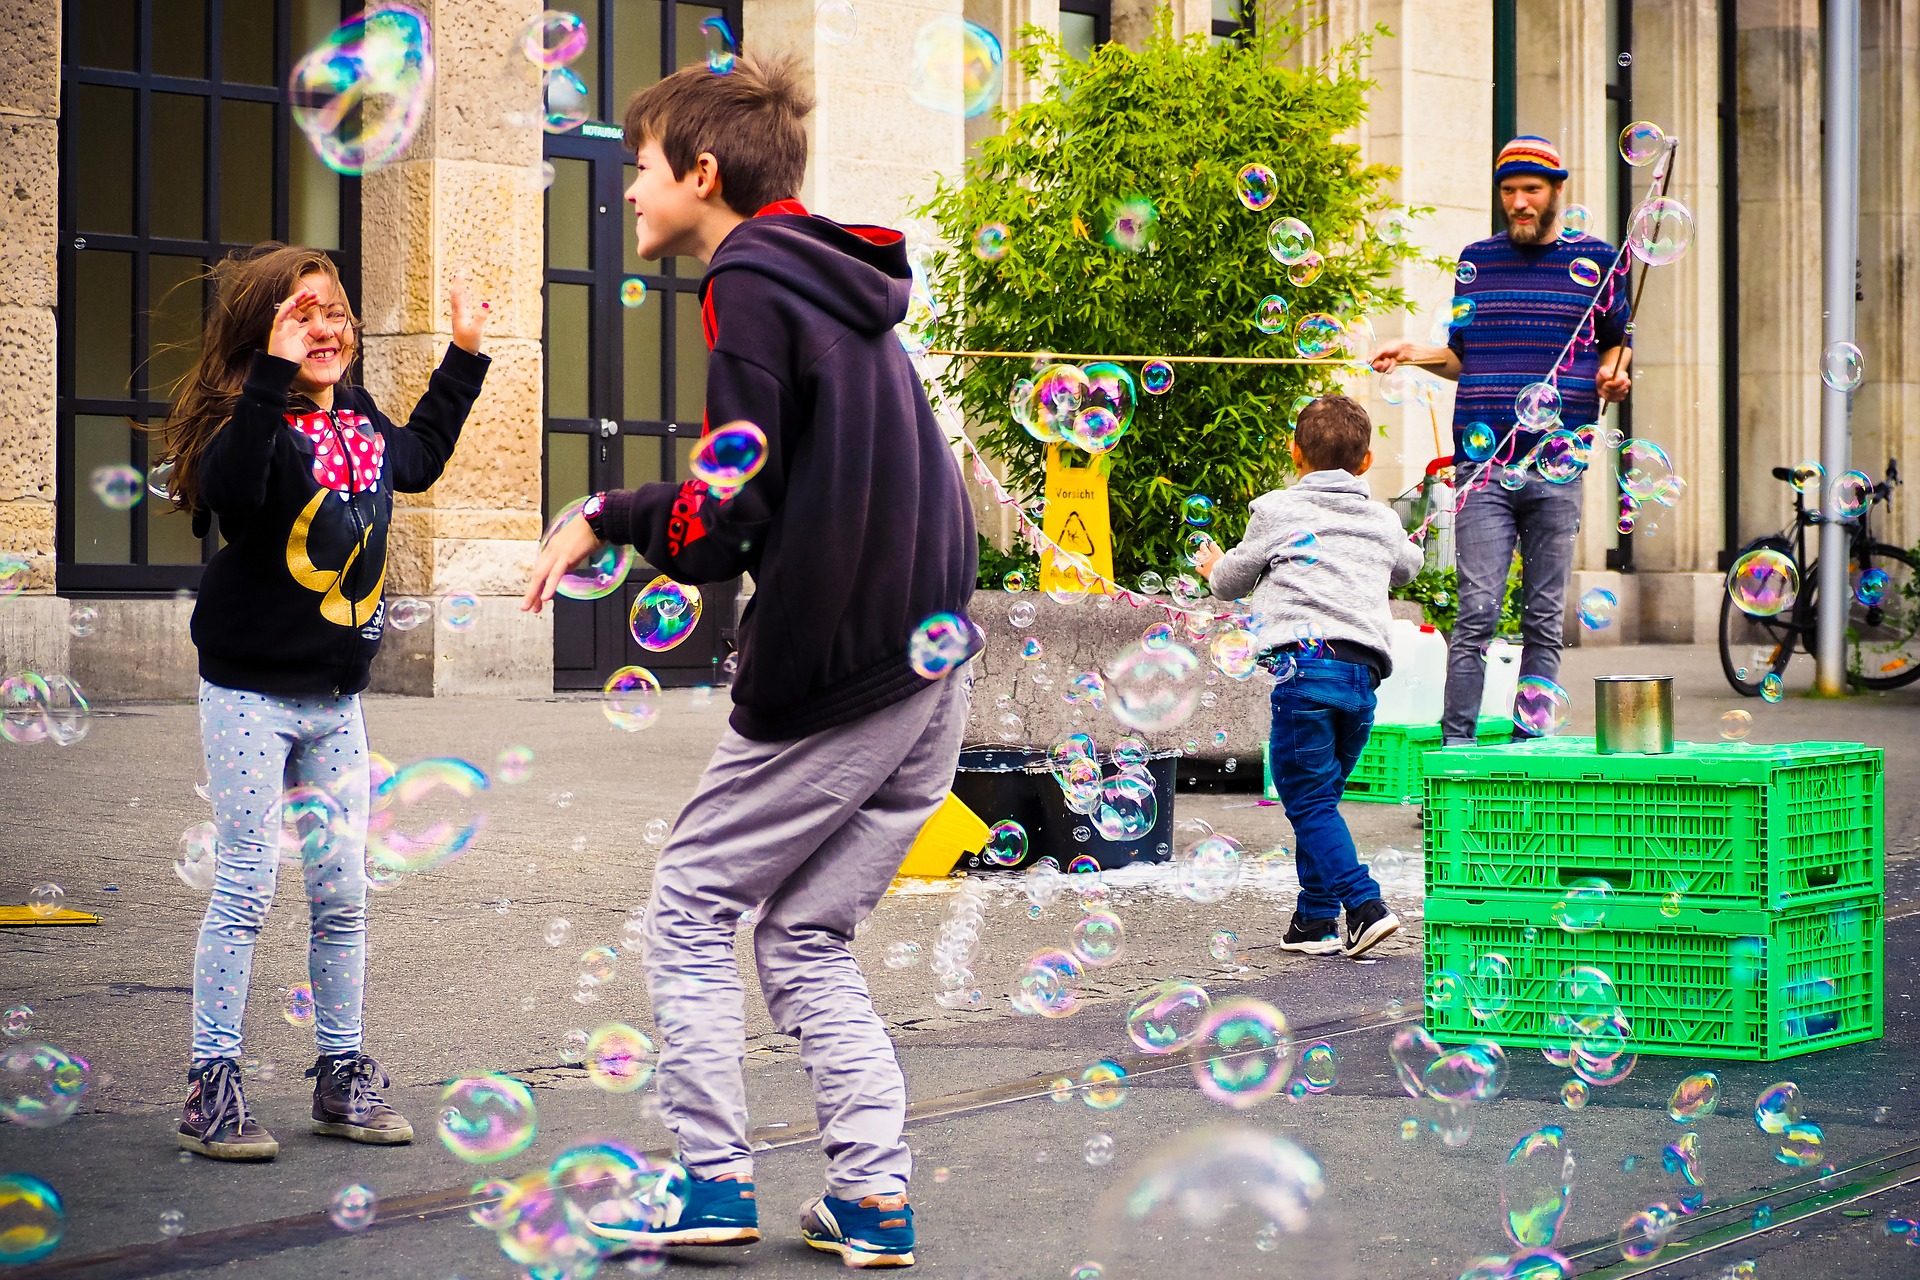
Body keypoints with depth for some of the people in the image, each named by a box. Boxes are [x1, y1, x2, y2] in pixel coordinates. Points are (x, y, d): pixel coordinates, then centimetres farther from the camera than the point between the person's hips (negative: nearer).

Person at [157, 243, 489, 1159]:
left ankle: (343, 1077, 20)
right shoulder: (254, 421, -15)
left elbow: (417, 459, 30)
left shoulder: (360, 420, 7)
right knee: (245, 890, -4)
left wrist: (464, 356, 30)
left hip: (336, 698, 7)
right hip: (250, 694, -7)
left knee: (343, 893, 10)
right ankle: (211, 1086, 5)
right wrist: (275, 374, -43)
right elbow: (228, 488, -39)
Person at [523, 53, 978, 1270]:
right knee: (809, 938, 14)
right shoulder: (846, 289, 18)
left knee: (691, 906, 6)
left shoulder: (751, 285, -9)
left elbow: (724, 524, -15)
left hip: (832, 676, -8)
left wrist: (606, 517, 0)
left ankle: (715, 1181, 5)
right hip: (936, 668, 8)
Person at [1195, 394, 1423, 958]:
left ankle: (1366, 905, -17)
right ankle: (1315, 920, 15)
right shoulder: (1384, 522, 20)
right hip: (1365, 676, 5)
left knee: (1309, 800, -3)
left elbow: (1231, 581, 19)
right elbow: (1409, 566, 42)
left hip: (1306, 661, -5)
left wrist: (1215, 566, 43)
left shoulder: (1277, 510, 6)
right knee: (1319, 798, 15)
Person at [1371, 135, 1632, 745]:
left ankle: (1529, 744, 10)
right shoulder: (1476, 259, 12)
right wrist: (1415, 352, 2)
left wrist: (1613, 371, -2)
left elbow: (1616, 340, 19)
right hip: (1484, 462, 0)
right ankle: (1456, 743, -5)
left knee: (1544, 619, 4)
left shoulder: (1595, 259, 8)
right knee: (1477, 611, -8)